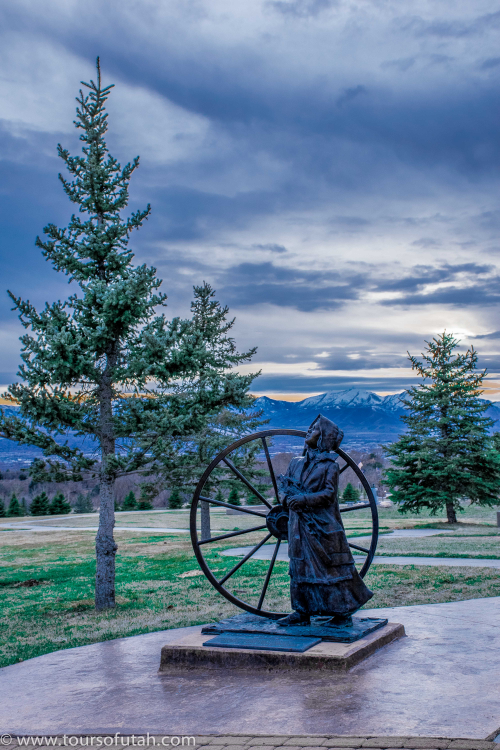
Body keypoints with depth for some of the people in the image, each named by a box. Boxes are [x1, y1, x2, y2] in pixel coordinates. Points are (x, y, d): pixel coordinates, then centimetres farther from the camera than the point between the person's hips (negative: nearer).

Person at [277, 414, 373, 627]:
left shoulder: (329, 465, -4)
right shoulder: (296, 462, 13)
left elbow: (329, 494, -12)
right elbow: (285, 485, 13)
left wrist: (304, 499, -21)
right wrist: (290, 497, -9)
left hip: (322, 524, -6)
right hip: (299, 525, 6)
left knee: (330, 567, -2)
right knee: (300, 566, 6)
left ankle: (343, 612, 5)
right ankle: (302, 611, 12)